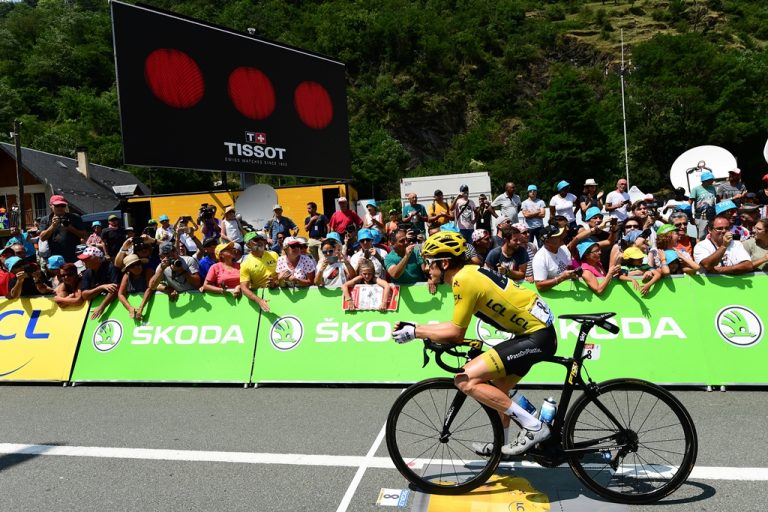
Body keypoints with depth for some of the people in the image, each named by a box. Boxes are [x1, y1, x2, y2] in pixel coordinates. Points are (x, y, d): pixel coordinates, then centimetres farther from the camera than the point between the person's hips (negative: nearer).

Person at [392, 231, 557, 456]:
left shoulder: (463, 280, -18)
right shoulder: (470, 271, 9)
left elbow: (455, 333, -14)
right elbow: (457, 326, 14)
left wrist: (414, 332, -5)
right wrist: (415, 327, 11)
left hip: (537, 336, -10)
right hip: (538, 327, 10)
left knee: (466, 380, -15)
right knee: (497, 389, 23)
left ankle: (533, 426, -8)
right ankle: (502, 445, 40)